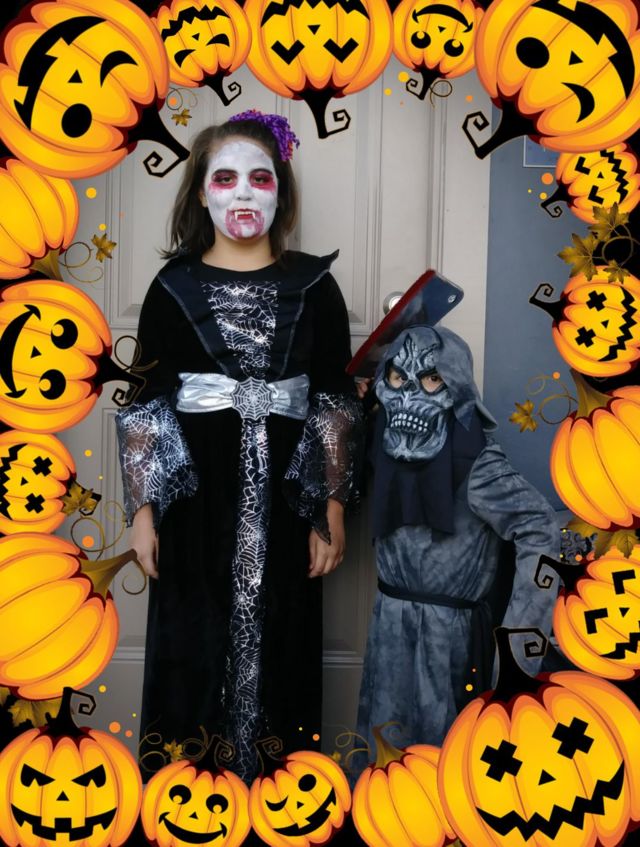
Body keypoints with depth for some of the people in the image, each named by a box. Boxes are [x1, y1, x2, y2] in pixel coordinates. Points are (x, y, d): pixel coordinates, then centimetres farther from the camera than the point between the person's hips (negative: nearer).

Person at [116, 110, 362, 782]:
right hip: (195, 500, 0)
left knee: (278, 647, 9)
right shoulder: (174, 287, 3)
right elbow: (144, 407, 2)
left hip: (285, 500, 0)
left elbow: (335, 404, 1)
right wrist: (143, 513, -2)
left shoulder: (313, 285, 3)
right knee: (194, 651, 9)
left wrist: (333, 511, -3)